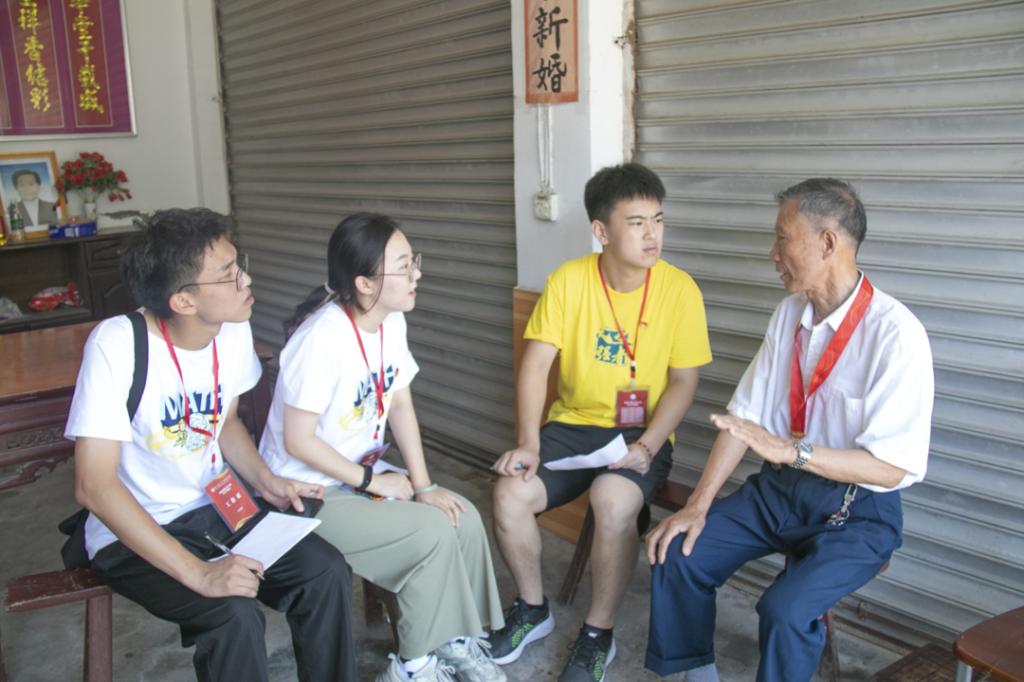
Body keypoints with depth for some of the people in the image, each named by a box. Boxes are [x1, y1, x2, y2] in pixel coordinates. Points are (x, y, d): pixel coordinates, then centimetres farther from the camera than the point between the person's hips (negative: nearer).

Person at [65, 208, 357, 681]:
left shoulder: (234, 332, -7)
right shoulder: (116, 345, -25)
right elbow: (93, 486, -27)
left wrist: (265, 480, -6)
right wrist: (197, 572, -31)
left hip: (215, 508, 5)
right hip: (133, 533, -5)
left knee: (326, 572, -15)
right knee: (234, 615, -28)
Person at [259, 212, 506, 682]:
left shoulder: (391, 321, -3)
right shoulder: (323, 338, -28)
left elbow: (400, 404, 3)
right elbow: (298, 441, -24)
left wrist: (422, 485, -6)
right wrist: (374, 482, -16)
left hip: (363, 471, 8)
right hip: (307, 492, -7)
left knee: (464, 517, -7)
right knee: (433, 534, -19)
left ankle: (457, 639, 10)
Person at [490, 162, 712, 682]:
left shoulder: (679, 289, -8)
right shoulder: (568, 281, -6)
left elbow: (684, 381, -6)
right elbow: (535, 364, -7)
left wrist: (646, 446, -19)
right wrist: (527, 443, -18)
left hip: (642, 431, -2)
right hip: (572, 423, 2)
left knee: (613, 499, -32)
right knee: (509, 494, -20)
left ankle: (599, 634, -6)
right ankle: (532, 609, 10)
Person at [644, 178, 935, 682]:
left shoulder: (896, 333, -20)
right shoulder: (791, 313, 1)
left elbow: (892, 467, -22)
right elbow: (745, 415, 2)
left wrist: (790, 450, -33)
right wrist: (698, 505, -5)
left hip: (857, 509, -6)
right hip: (779, 487, 6)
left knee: (786, 609, -29)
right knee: (678, 553, -9)